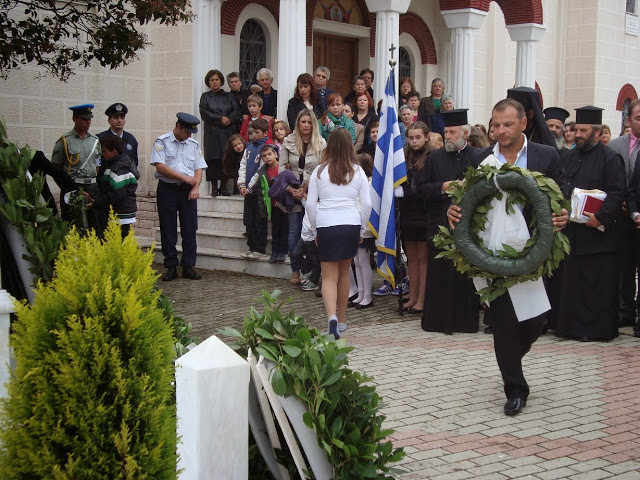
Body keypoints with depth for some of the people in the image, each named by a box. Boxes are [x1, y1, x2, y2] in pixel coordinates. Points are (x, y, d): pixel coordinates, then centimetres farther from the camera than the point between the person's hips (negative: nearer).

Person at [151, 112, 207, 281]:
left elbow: (199, 169, 8)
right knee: (168, 230, 1)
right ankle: (171, 267, 7)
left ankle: (188, 266, 8)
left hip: (188, 191, 3)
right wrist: (183, 177, -11)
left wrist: (195, 188, -8)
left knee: (190, 229, 1)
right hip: (167, 190, -3)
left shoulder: (194, 145, 12)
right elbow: (160, 166, -10)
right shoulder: (162, 142, 0)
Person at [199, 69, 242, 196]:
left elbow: (237, 112, 6)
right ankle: (214, 187, -1)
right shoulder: (205, 97, 12)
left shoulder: (229, 96, 16)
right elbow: (204, 113, -2)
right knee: (213, 159, -6)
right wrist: (220, 118, -9)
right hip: (212, 132, -1)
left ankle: (224, 187, 2)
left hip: (227, 133, 1)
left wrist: (229, 119, -13)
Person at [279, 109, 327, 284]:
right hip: (293, 192, 2)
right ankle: (295, 270, 11)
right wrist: (289, 188, -7)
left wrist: (307, 189, -12)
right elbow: (281, 166, 4)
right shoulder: (288, 142, 3)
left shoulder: (321, 144, -3)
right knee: (294, 232, 2)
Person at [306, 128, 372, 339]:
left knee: (329, 276, 0)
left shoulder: (319, 171, 1)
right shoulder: (358, 171, 4)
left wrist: (315, 230, 12)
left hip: (326, 226, -2)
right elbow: (367, 204, 2)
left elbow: (310, 204, 1)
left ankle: (332, 316, -24)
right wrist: (362, 229, 14)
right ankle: (341, 318, 26)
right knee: (344, 272, 17)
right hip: (351, 224, 2)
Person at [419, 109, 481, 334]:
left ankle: (465, 321, 13)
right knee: (438, 275, 4)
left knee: (466, 276, 3)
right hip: (440, 226, 2)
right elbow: (422, 187, 7)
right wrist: (442, 188, -9)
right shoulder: (436, 157, 10)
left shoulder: (478, 157, 1)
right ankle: (438, 321, 12)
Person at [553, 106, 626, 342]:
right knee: (568, 281, 9)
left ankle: (595, 328, 7)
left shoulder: (610, 158, -5)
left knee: (595, 285, -2)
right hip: (570, 231, 6)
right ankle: (570, 325, 19)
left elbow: (618, 193, -12)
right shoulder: (569, 157, 15)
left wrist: (600, 217, -22)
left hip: (596, 233, -6)